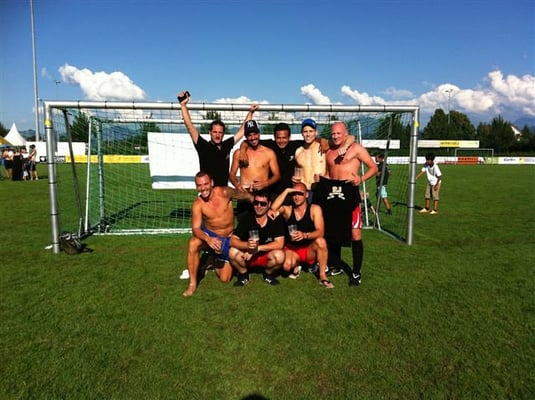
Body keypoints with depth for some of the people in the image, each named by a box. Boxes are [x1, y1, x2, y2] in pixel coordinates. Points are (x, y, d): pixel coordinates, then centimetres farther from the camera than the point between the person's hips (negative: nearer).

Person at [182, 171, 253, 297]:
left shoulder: (224, 192, -22)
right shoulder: (197, 204, -21)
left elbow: (244, 195, -8)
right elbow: (195, 228, -28)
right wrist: (208, 239, -48)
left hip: (228, 239, 1)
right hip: (209, 235, -1)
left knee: (225, 279, 1)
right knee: (193, 243, -37)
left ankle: (215, 261, 36)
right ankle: (193, 283, -19)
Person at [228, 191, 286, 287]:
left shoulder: (276, 219, -13)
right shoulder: (246, 218, -11)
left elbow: (279, 244, -20)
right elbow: (233, 241, -17)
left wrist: (258, 248, -26)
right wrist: (247, 245, -37)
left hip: (267, 256, 0)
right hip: (248, 256, 1)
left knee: (279, 255, -32)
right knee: (233, 252, -28)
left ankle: (268, 274, 3)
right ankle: (243, 274, 3)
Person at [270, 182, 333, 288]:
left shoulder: (315, 209, -6)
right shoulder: (287, 210, 0)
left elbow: (320, 232, -18)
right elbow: (273, 209, -23)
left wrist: (305, 235, -36)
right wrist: (286, 191, -19)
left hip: (310, 249, 0)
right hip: (292, 249, 1)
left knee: (321, 241, -33)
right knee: (287, 266, -32)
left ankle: (323, 276, -14)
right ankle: (296, 266, 8)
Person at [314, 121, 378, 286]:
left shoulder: (356, 148, 1)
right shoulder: (329, 151, 17)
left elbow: (373, 167, -1)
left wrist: (361, 179, -17)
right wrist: (319, 178, 3)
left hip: (349, 192, -6)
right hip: (331, 193, 6)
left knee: (354, 232, -8)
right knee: (333, 230, 12)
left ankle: (357, 272, 1)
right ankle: (336, 265, 28)